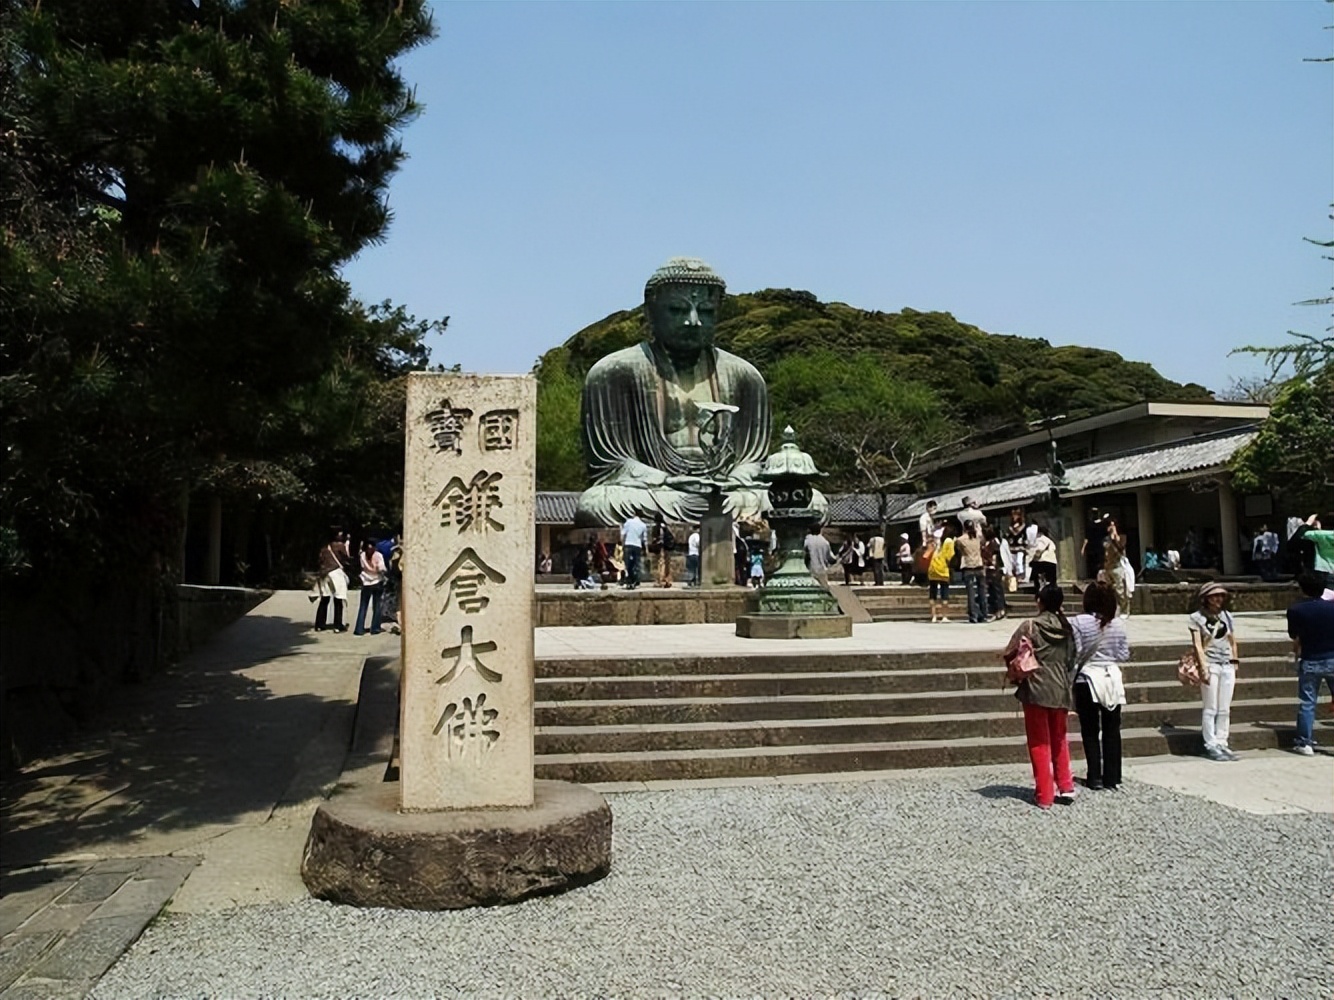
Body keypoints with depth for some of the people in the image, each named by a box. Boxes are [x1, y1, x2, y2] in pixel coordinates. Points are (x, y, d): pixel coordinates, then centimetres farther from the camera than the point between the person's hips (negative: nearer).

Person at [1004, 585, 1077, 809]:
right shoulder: (1067, 628, 2)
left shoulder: (1030, 626, -11)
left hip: (1036, 690, -4)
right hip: (1061, 690, 4)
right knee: (1059, 740, 20)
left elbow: (1010, 653, -8)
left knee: (1039, 744, 4)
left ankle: (1044, 795, 6)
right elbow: (1072, 658, 7)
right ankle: (1065, 787, 23)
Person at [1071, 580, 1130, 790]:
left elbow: (1074, 656, -13)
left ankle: (1095, 777, 9)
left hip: (1088, 680, -3)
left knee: (1090, 732, 6)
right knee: (1112, 730, 11)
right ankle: (1113, 777, 15)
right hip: (1113, 678, 3)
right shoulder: (1118, 624, -2)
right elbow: (1124, 654, 3)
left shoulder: (1078, 623, -13)